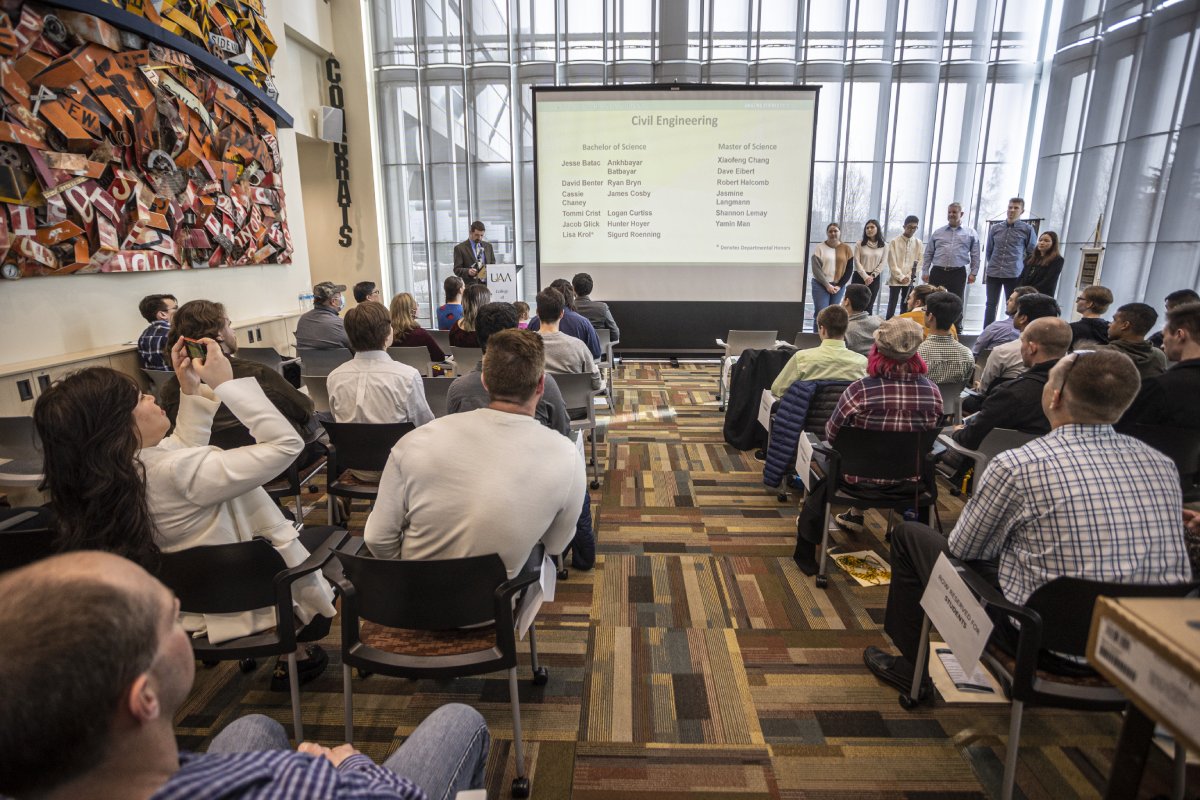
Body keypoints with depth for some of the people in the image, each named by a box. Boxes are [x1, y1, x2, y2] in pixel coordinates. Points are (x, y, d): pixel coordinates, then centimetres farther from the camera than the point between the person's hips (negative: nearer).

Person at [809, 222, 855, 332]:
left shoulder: (846, 249, 6)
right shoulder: (819, 248, -2)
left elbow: (849, 269, 6)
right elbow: (816, 269, -8)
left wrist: (839, 286, -5)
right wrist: (827, 285, -13)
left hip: (838, 286, 3)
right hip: (820, 285, -3)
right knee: (821, 314, -9)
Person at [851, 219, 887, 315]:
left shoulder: (884, 245, 5)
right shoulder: (860, 244, 1)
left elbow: (882, 263, 2)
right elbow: (857, 262, -4)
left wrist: (872, 276, -11)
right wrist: (865, 276, -14)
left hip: (874, 279, 1)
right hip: (859, 277, -1)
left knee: (869, 306, 2)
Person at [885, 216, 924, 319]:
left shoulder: (919, 243, 6)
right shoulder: (894, 242, -3)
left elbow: (920, 261, 6)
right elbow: (892, 262, -6)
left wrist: (909, 276, -7)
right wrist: (901, 277, -12)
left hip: (910, 281, 3)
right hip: (895, 279, -3)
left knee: (906, 306, 7)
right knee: (892, 305, -1)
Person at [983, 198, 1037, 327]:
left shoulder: (1027, 229, 0)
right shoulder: (995, 228, 6)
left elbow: (1031, 253, 6)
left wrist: (1019, 265, 4)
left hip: (1014, 275, -2)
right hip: (993, 273, 2)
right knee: (990, 305, 4)